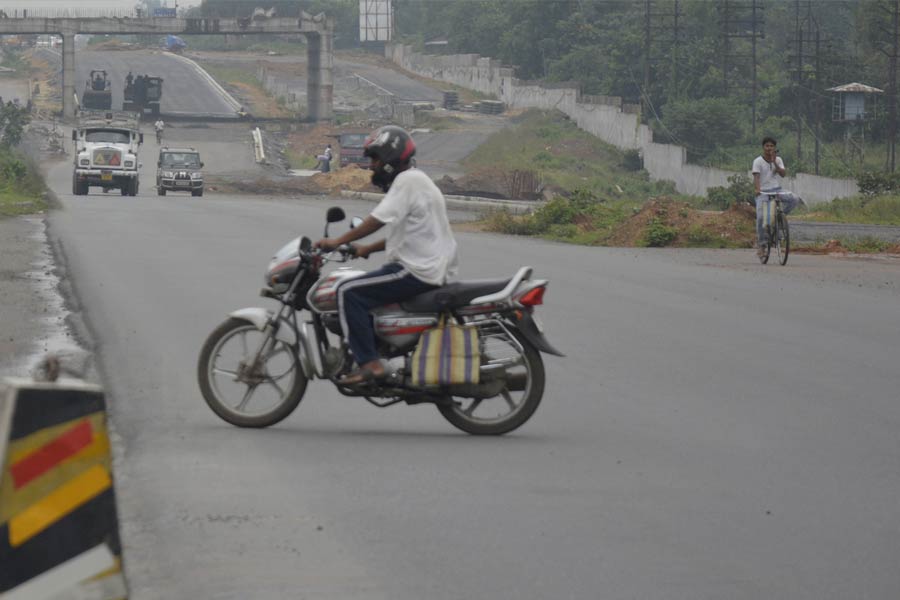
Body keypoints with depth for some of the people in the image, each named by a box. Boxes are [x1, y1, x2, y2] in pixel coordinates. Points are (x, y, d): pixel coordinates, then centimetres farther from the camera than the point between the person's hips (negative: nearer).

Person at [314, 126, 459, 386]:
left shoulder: (408, 181, -12)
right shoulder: (413, 180, 21)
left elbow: (378, 220, -20)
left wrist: (339, 241, -15)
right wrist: (368, 249, 19)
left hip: (417, 273, -11)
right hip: (432, 271, 11)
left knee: (349, 292, -14)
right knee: (366, 293, 25)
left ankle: (369, 364, -19)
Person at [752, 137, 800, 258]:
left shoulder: (778, 160, 7)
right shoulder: (758, 161, -4)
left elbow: (783, 173, -7)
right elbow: (756, 176, -17)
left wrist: (774, 163, -19)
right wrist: (757, 189, -34)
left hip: (777, 190, 3)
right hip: (763, 192, -3)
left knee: (794, 199, -23)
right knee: (761, 217, -16)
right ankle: (761, 245, -5)